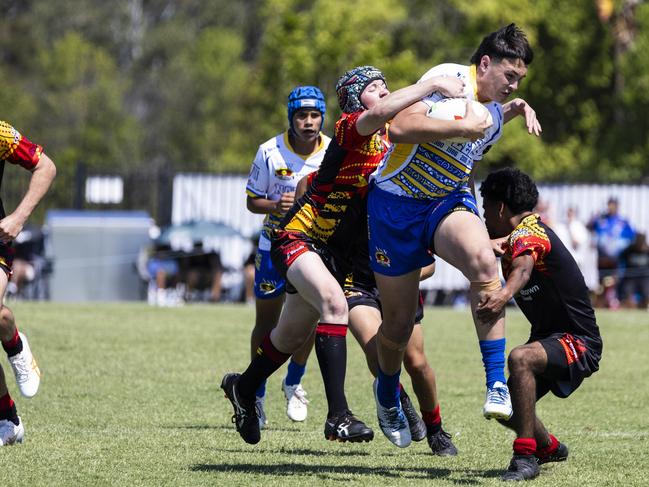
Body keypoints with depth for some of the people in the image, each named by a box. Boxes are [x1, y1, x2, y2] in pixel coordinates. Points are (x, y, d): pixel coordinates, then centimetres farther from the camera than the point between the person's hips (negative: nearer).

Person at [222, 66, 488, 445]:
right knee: (334, 303, -33)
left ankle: (243, 389, 47)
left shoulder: (389, 138, 6)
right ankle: (338, 416, -37)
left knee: (292, 336, 20)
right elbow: (379, 113, -39)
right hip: (297, 239, -9)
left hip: (338, 252, 9)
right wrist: (433, 85, -40)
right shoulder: (350, 127, -17)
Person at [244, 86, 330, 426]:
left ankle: (293, 383, 19)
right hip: (275, 243, -1)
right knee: (266, 324, 6)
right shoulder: (270, 152, -13)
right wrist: (275, 206, -25)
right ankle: (256, 396, 20)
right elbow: (252, 200, -4)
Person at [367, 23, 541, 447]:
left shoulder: (495, 113, 9)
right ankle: (387, 392, 41)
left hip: (449, 202, 5)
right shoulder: (451, 80, -16)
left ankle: (498, 386, -33)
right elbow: (400, 128, -30)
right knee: (398, 322, 6)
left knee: (484, 262, -31)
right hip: (397, 204, -5)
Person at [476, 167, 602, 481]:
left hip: (579, 343, -10)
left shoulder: (527, 234, -22)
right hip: (547, 337, 10)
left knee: (520, 358, -37)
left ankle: (526, 456, -36)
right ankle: (549, 447, 43)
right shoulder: (515, 238, 7)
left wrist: (505, 293, -64)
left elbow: (523, 266, -43)